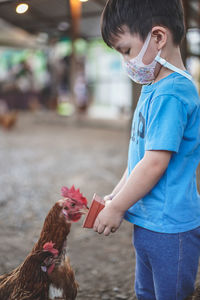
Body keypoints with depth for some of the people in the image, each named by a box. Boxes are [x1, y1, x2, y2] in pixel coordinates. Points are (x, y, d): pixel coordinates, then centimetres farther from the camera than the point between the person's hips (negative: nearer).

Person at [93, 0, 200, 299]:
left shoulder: (171, 95, -23)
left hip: (169, 227, -9)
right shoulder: (154, 88, 7)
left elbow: (155, 163, -24)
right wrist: (116, 194, 13)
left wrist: (117, 208, -13)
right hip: (149, 223, 9)